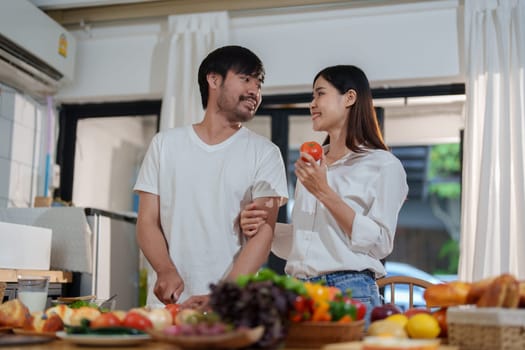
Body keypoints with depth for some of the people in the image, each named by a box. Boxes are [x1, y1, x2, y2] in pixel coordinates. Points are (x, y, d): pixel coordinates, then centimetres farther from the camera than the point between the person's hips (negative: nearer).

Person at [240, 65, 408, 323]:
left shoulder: (383, 165, -3)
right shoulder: (312, 163, 16)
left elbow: (380, 244, -12)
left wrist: (325, 193, -16)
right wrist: (263, 227, 1)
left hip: (349, 291, -5)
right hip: (298, 291, 6)